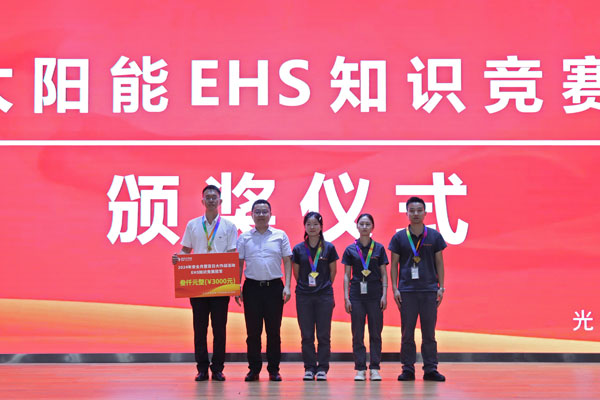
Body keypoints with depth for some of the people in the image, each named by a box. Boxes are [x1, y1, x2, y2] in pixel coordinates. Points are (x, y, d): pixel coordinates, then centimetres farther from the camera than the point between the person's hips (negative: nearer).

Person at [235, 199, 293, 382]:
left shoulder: (280, 236, 6)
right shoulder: (244, 238, 8)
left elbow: (287, 262, 7)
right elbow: (239, 264, 9)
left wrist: (287, 286, -2)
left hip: (274, 286, 0)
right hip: (252, 286, 0)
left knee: (274, 331, 2)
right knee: (253, 330, 3)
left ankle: (274, 369, 9)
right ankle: (254, 369, 11)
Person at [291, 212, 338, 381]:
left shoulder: (328, 248, 1)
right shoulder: (298, 249, 3)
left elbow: (333, 272, 9)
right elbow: (296, 273, 11)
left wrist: (324, 286, 11)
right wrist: (305, 285, 9)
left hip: (324, 296, -1)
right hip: (304, 296, 1)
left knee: (323, 334, 0)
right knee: (306, 335, 3)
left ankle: (322, 368, 8)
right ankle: (309, 368, 11)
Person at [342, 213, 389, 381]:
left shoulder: (379, 248, 6)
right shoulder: (350, 249, 6)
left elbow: (384, 274, 6)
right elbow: (347, 275, 6)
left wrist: (384, 295, -4)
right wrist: (346, 297, -1)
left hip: (375, 294, 0)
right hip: (356, 293, 0)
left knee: (375, 333, 1)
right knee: (358, 334, 0)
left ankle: (374, 369, 6)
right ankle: (360, 369, 5)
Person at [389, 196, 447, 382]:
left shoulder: (434, 236, 7)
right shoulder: (399, 237, 5)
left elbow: (439, 263, 9)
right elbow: (394, 264, 7)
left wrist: (441, 288, 2)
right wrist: (395, 288, -1)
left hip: (429, 290, 0)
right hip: (406, 290, 0)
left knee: (429, 332, 3)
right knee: (407, 332, 2)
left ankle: (430, 369, 8)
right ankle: (408, 369, 8)